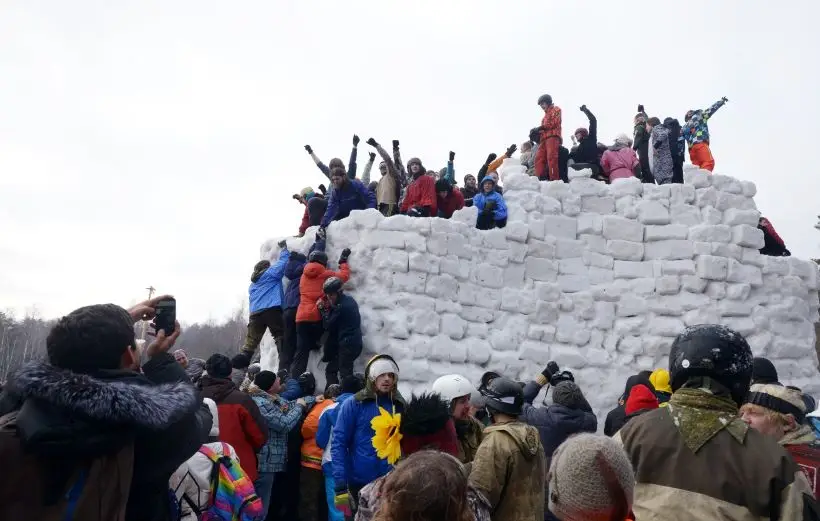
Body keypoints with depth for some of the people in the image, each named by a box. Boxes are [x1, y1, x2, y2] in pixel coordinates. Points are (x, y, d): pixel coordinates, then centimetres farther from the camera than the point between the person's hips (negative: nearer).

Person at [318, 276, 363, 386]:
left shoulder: (341, 306, -18)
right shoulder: (349, 299, 12)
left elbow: (329, 326, -11)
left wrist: (323, 309, -2)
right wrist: (329, 308, 5)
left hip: (347, 345, -10)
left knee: (345, 373, -10)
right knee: (330, 370, 13)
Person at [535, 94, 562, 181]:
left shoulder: (556, 110, 13)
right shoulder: (546, 115, 36)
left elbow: (555, 122, -4)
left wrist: (543, 127, -4)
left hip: (553, 136, -8)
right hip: (544, 138, 8)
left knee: (551, 157, -22)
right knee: (539, 158, -10)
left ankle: (554, 179, -29)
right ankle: (541, 179, -20)